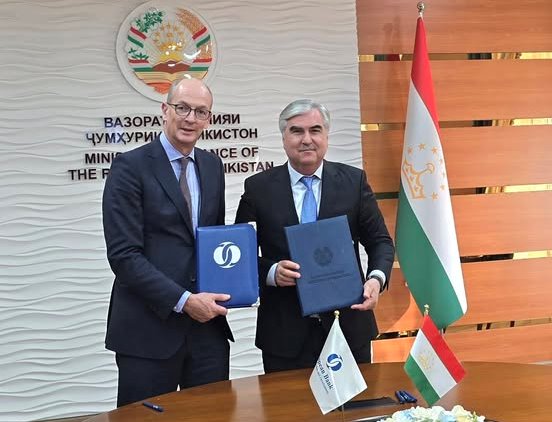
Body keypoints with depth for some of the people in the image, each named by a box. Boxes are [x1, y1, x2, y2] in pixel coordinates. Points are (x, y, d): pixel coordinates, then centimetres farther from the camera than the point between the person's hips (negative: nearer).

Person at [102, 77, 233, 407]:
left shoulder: (212, 166, 11)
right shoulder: (130, 167, -8)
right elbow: (123, 254, -13)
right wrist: (183, 301, -16)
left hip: (208, 325, 5)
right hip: (149, 329, -5)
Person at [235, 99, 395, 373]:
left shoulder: (354, 181, 2)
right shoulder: (259, 187, 0)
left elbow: (380, 241, 4)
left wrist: (376, 279, -15)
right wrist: (272, 272, -17)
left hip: (348, 325, 1)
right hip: (285, 333, -1)